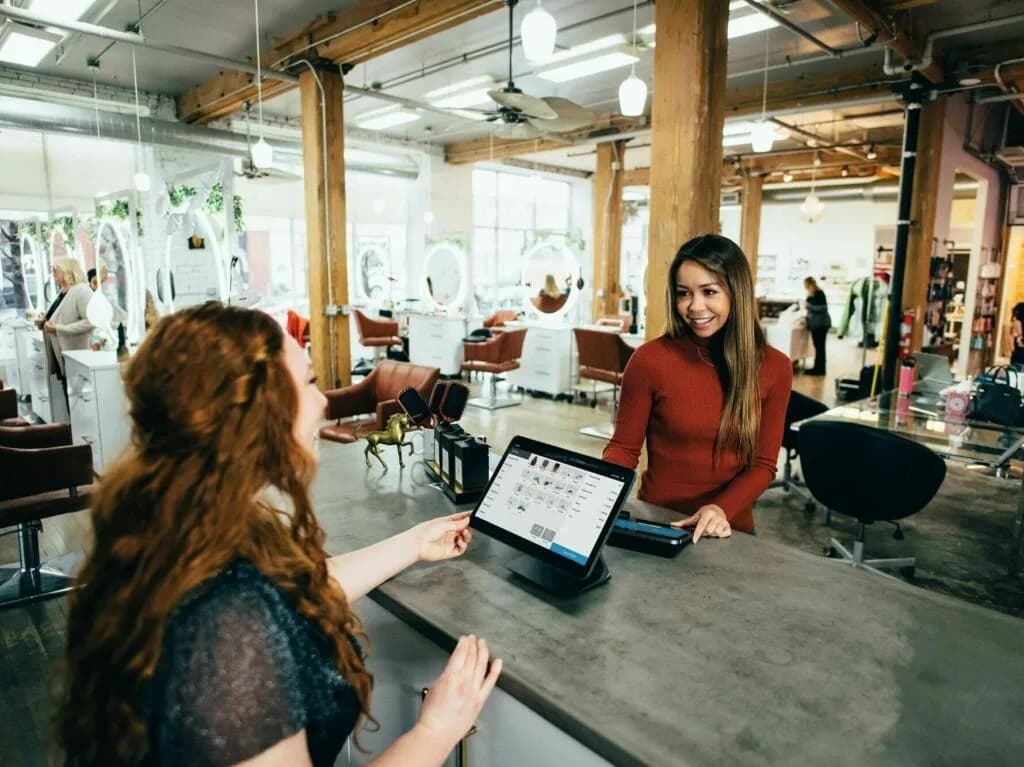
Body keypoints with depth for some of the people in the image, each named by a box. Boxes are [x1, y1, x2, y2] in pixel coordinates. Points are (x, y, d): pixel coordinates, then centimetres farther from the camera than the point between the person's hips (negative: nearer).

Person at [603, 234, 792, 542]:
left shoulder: (774, 367, -2)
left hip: (730, 530, 1)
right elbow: (624, 447, -2)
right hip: (655, 523, -1)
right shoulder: (650, 359, -10)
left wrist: (722, 509, -17)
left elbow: (763, 464, 0)